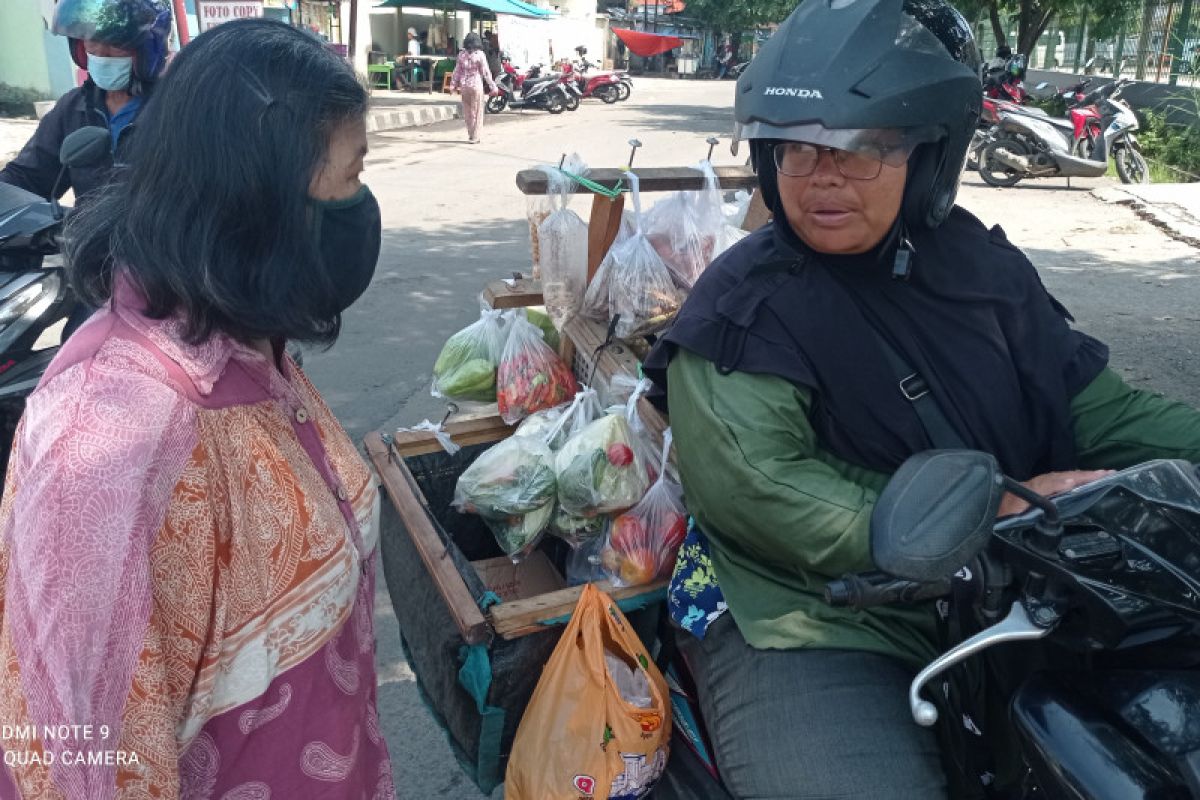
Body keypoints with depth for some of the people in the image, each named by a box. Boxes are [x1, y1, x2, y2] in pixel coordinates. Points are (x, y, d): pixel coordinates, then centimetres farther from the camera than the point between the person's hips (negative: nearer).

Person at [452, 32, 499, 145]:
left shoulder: (462, 55, 2)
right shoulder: (480, 55, -9)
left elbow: (457, 71, 6)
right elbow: (485, 72, -9)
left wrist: (454, 84, 16)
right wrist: (492, 86, -2)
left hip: (464, 86, 4)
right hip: (476, 85, -4)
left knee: (467, 112, 12)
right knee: (476, 112, 3)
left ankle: (471, 135, 16)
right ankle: (474, 137, 2)